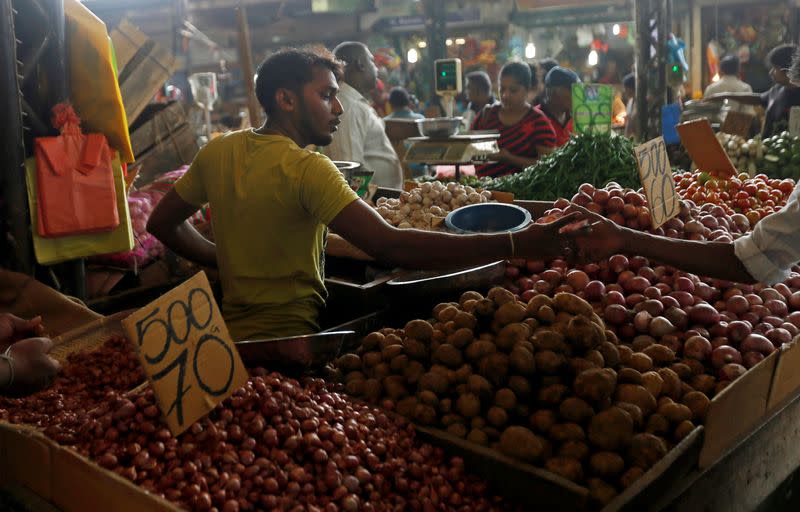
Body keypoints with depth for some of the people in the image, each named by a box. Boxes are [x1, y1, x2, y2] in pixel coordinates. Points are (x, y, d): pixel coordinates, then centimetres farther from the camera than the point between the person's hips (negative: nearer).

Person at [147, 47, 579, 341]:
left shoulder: (216, 152, 2)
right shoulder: (305, 168, -22)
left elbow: (162, 223, 14)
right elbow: (390, 247, -32)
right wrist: (515, 245, -34)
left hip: (233, 333, 8)